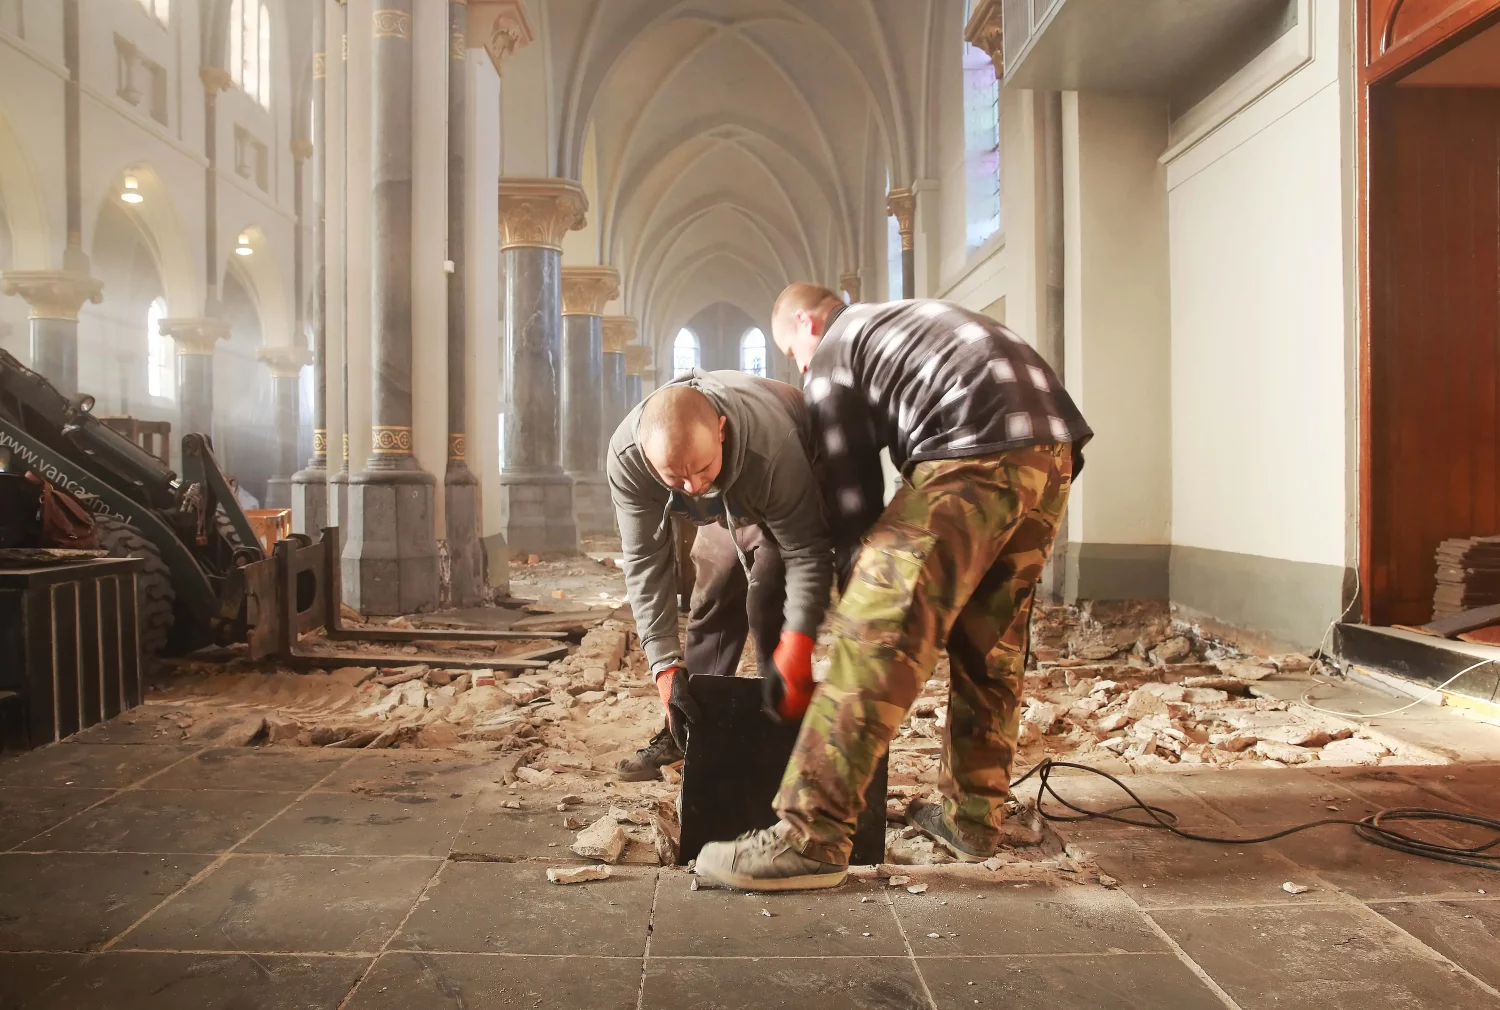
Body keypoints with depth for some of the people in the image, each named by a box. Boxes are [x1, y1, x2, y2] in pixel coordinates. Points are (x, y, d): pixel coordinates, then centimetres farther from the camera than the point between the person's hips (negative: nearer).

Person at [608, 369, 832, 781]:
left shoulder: (771, 444, -46)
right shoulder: (627, 455, -35)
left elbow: (806, 551, -35)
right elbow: (645, 561, -29)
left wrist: (795, 651, -44)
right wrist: (666, 667, -33)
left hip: (800, 495, -4)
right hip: (725, 508, 4)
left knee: (768, 602, -19)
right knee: (712, 602, 4)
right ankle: (682, 735, 18)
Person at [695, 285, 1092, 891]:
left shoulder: (833, 354, 11)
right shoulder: (907, 319, 35)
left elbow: (850, 495, 6)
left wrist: (869, 570, 19)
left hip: (976, 455, -9)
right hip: (1053, 453, 9)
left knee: (876, 639, -11)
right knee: (990, 645, 17)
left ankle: (813, 838, -13)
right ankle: (972, 818, 26)